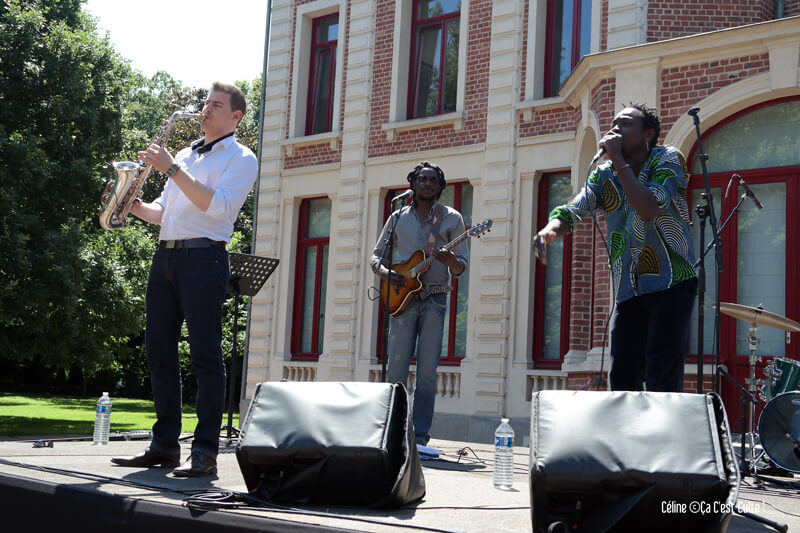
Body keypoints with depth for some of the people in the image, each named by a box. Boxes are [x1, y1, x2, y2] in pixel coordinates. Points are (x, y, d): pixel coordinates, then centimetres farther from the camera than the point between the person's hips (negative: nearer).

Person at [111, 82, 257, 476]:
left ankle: (205, 451, -8)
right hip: (165, 255, 7)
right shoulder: (185, 155, 23)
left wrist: (171, 169, -17)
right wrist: (135, 206, 6)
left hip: (203, 258, -7)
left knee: (205, 354, -9)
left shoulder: (241, 159, 2)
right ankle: (164, 444, 13)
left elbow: (216, 204, -15)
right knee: (159, 350, 6)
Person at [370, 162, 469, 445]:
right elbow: (376, 255, 15)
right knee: (396, 370, -2)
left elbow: (462, 264, 5)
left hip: (434, 298, -1)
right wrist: (386, 272, -7)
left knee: (427, 373, -4)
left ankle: (420, 436, 0)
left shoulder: (451, 218, 7)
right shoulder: (398, 217, 12)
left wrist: (451, 262, -19)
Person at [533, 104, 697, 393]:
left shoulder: (667, 159, -6)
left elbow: (649, 209, -23)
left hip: (671, 283, -5)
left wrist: (617, 159, -18)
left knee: (661, 381, -14)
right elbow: (572, 211, -6)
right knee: (622, 380, 6)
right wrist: (549, 229, -29)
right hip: (627, 290, 5)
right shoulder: (604, 175, 9)